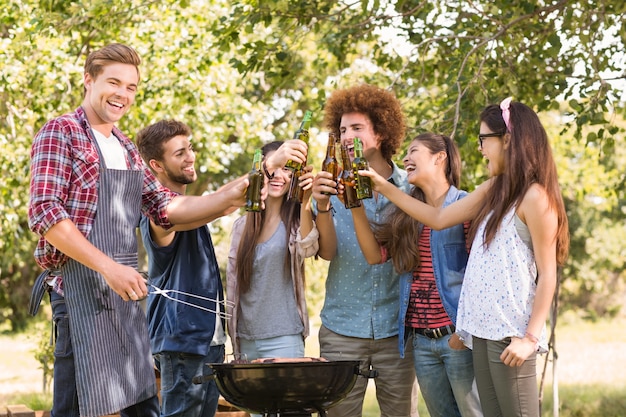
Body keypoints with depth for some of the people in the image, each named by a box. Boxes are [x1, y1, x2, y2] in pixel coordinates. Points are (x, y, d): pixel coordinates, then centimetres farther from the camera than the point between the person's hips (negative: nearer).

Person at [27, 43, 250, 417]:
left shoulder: (127, 149, 18)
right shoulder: (60, 133, -5)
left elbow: (168, 209, 14)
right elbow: (44, 213, -15)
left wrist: (232, 196, -1)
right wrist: (109, 267, -21)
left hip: (126, 292, 8)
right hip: (82, 287, -8)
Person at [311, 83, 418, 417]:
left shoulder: (410, 188, 3)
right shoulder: (334, 188, 4)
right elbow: (327, 252, -8)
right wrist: (322, 206, -22)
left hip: (396, 328, 0)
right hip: (342, 329, 0)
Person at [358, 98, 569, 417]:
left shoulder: (534, 196, -10)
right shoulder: (493, 190, 14)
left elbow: (547, 275, -12)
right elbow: (439, 219, 21)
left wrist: (531, 337, -17)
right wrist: (385, 189, 17)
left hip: (511, 334, -8)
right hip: (483, 329, 8)